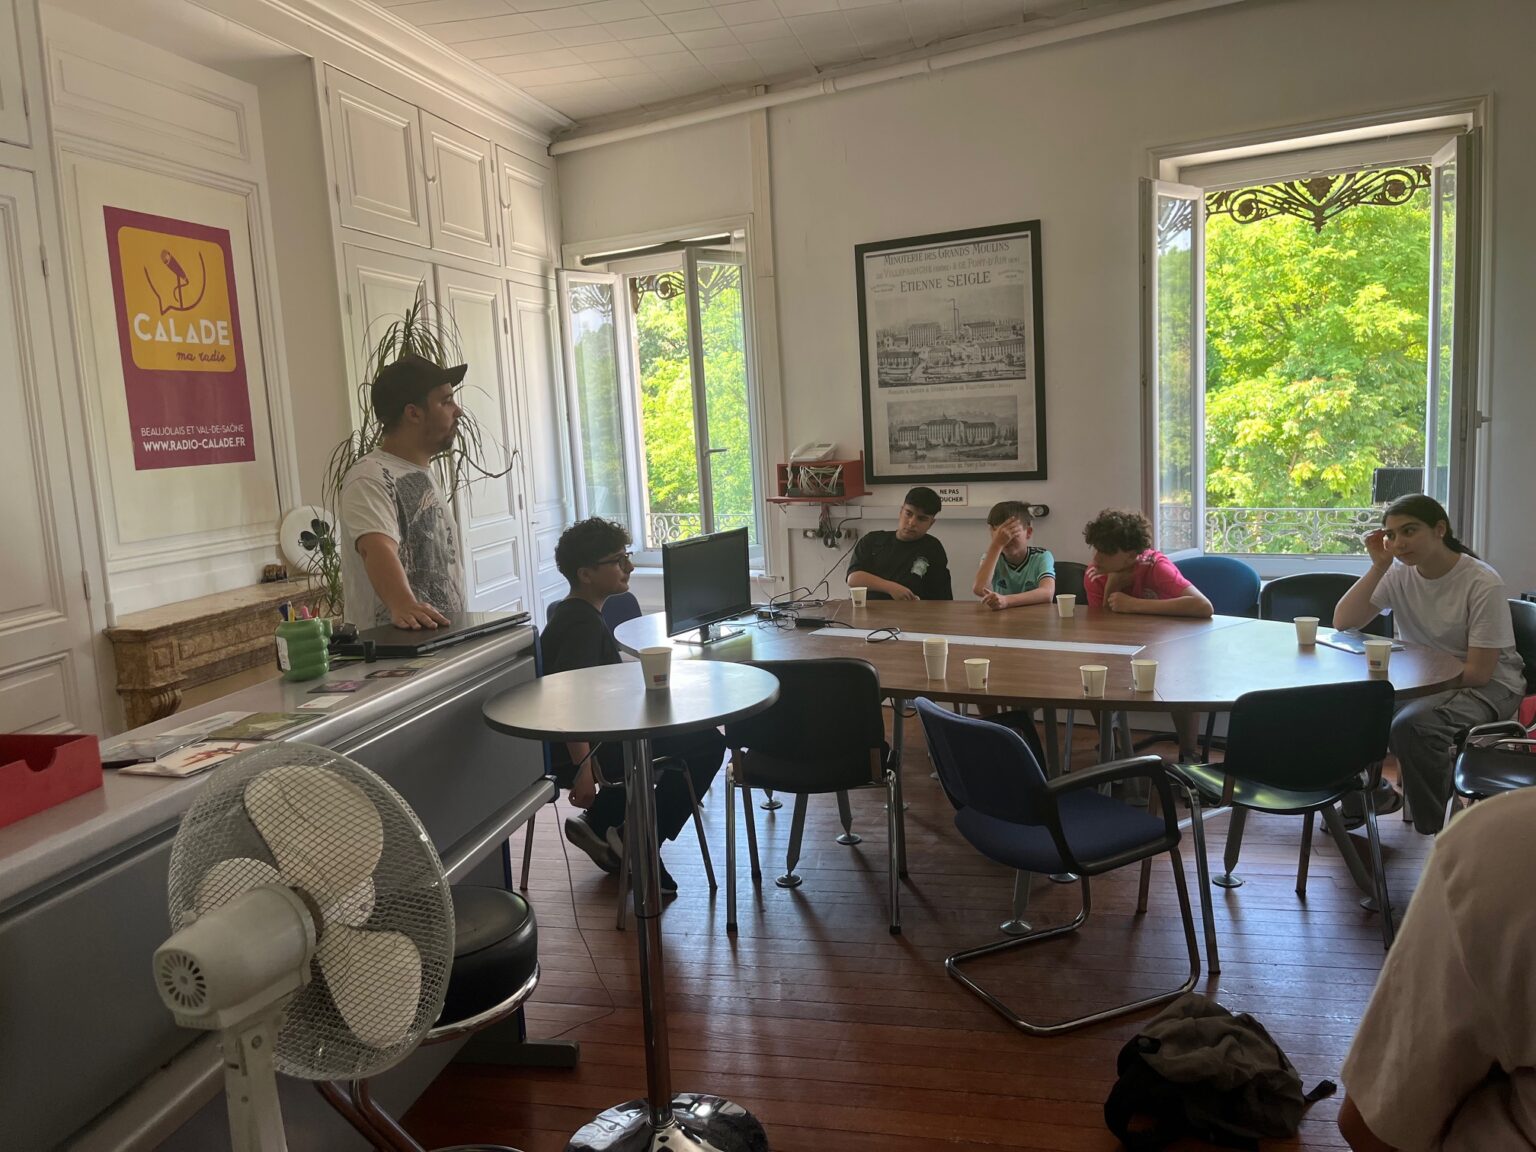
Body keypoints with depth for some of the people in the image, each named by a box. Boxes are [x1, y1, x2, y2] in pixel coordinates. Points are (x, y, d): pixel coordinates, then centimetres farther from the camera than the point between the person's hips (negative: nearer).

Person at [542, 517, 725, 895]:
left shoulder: (573, 613, 14)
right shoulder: (583, 623, -18)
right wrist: (583, 770, -32)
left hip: (595, 736, 11)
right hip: (577, 753, -11)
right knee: (705, 743, -11)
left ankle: (600, 821, 17)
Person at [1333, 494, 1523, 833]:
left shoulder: (1483, 584, -19)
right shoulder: (1398, 573, -4)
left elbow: (1479, 672, -18)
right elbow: (1343, 622, -13)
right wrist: (1378, 566, -18)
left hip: (1487, 687, -6)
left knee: (1411, 725, -33)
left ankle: (1440, 825, -10)